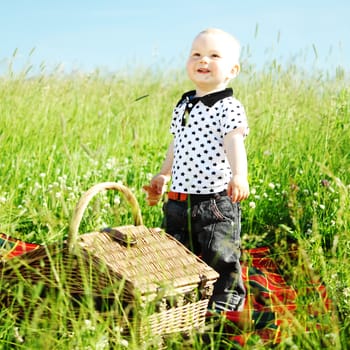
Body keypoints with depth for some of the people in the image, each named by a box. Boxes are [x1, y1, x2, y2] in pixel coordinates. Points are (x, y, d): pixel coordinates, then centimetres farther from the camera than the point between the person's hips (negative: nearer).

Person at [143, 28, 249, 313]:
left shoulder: (229, 108, -11)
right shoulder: (183, 105, 11)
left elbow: (234, 144, -26)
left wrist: (239, 175, -42)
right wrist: (162, 176, 28)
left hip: (217, 203, -7)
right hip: (178, 201, 7)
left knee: (221, 258, 1)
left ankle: (224, 305, 20)